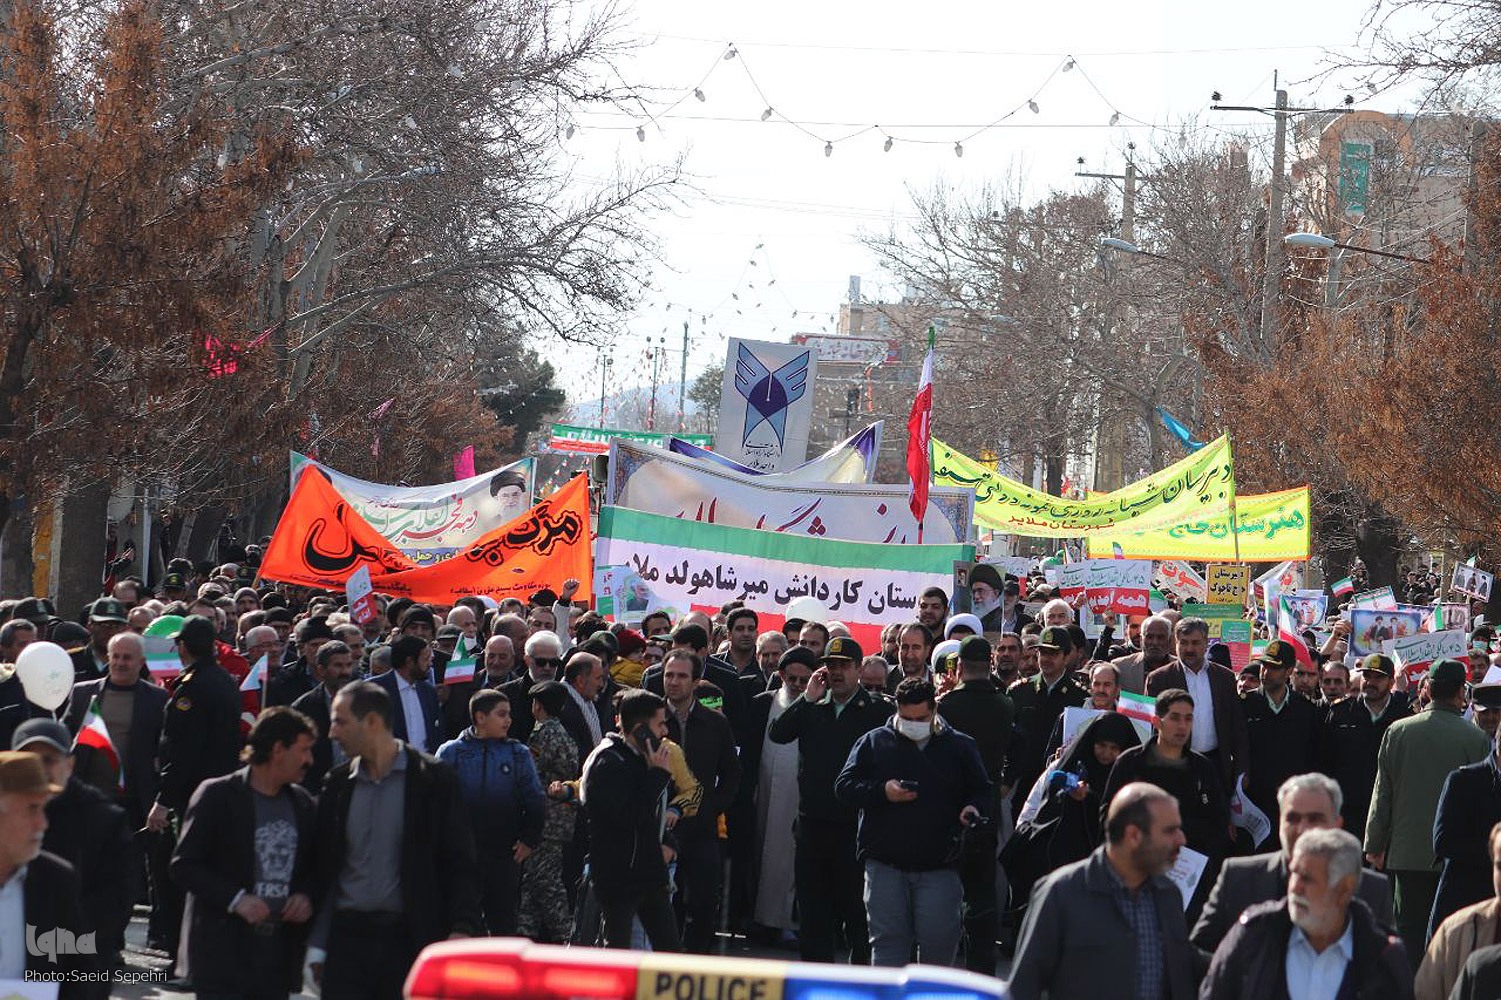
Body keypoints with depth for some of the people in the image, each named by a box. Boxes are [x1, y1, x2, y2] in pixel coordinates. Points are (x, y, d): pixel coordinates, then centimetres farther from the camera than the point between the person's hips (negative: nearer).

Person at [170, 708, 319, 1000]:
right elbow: (183, 865, -8)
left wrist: (306, 895, -1)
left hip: (279, 953, 5)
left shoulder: (302, 804, 11)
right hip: (223, 951, -5)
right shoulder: (217, 796, -5)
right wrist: (235, 899, -19)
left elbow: (313, 866, 21)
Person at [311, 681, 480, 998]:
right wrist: (318, 945, 9)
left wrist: (462, 930, -12)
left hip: (410, 942, -3)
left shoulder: (433, 778, -2)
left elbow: (460, 862, -1)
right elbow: (323, 869, 13)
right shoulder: (338, 784, 10)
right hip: (348, 937, 3)